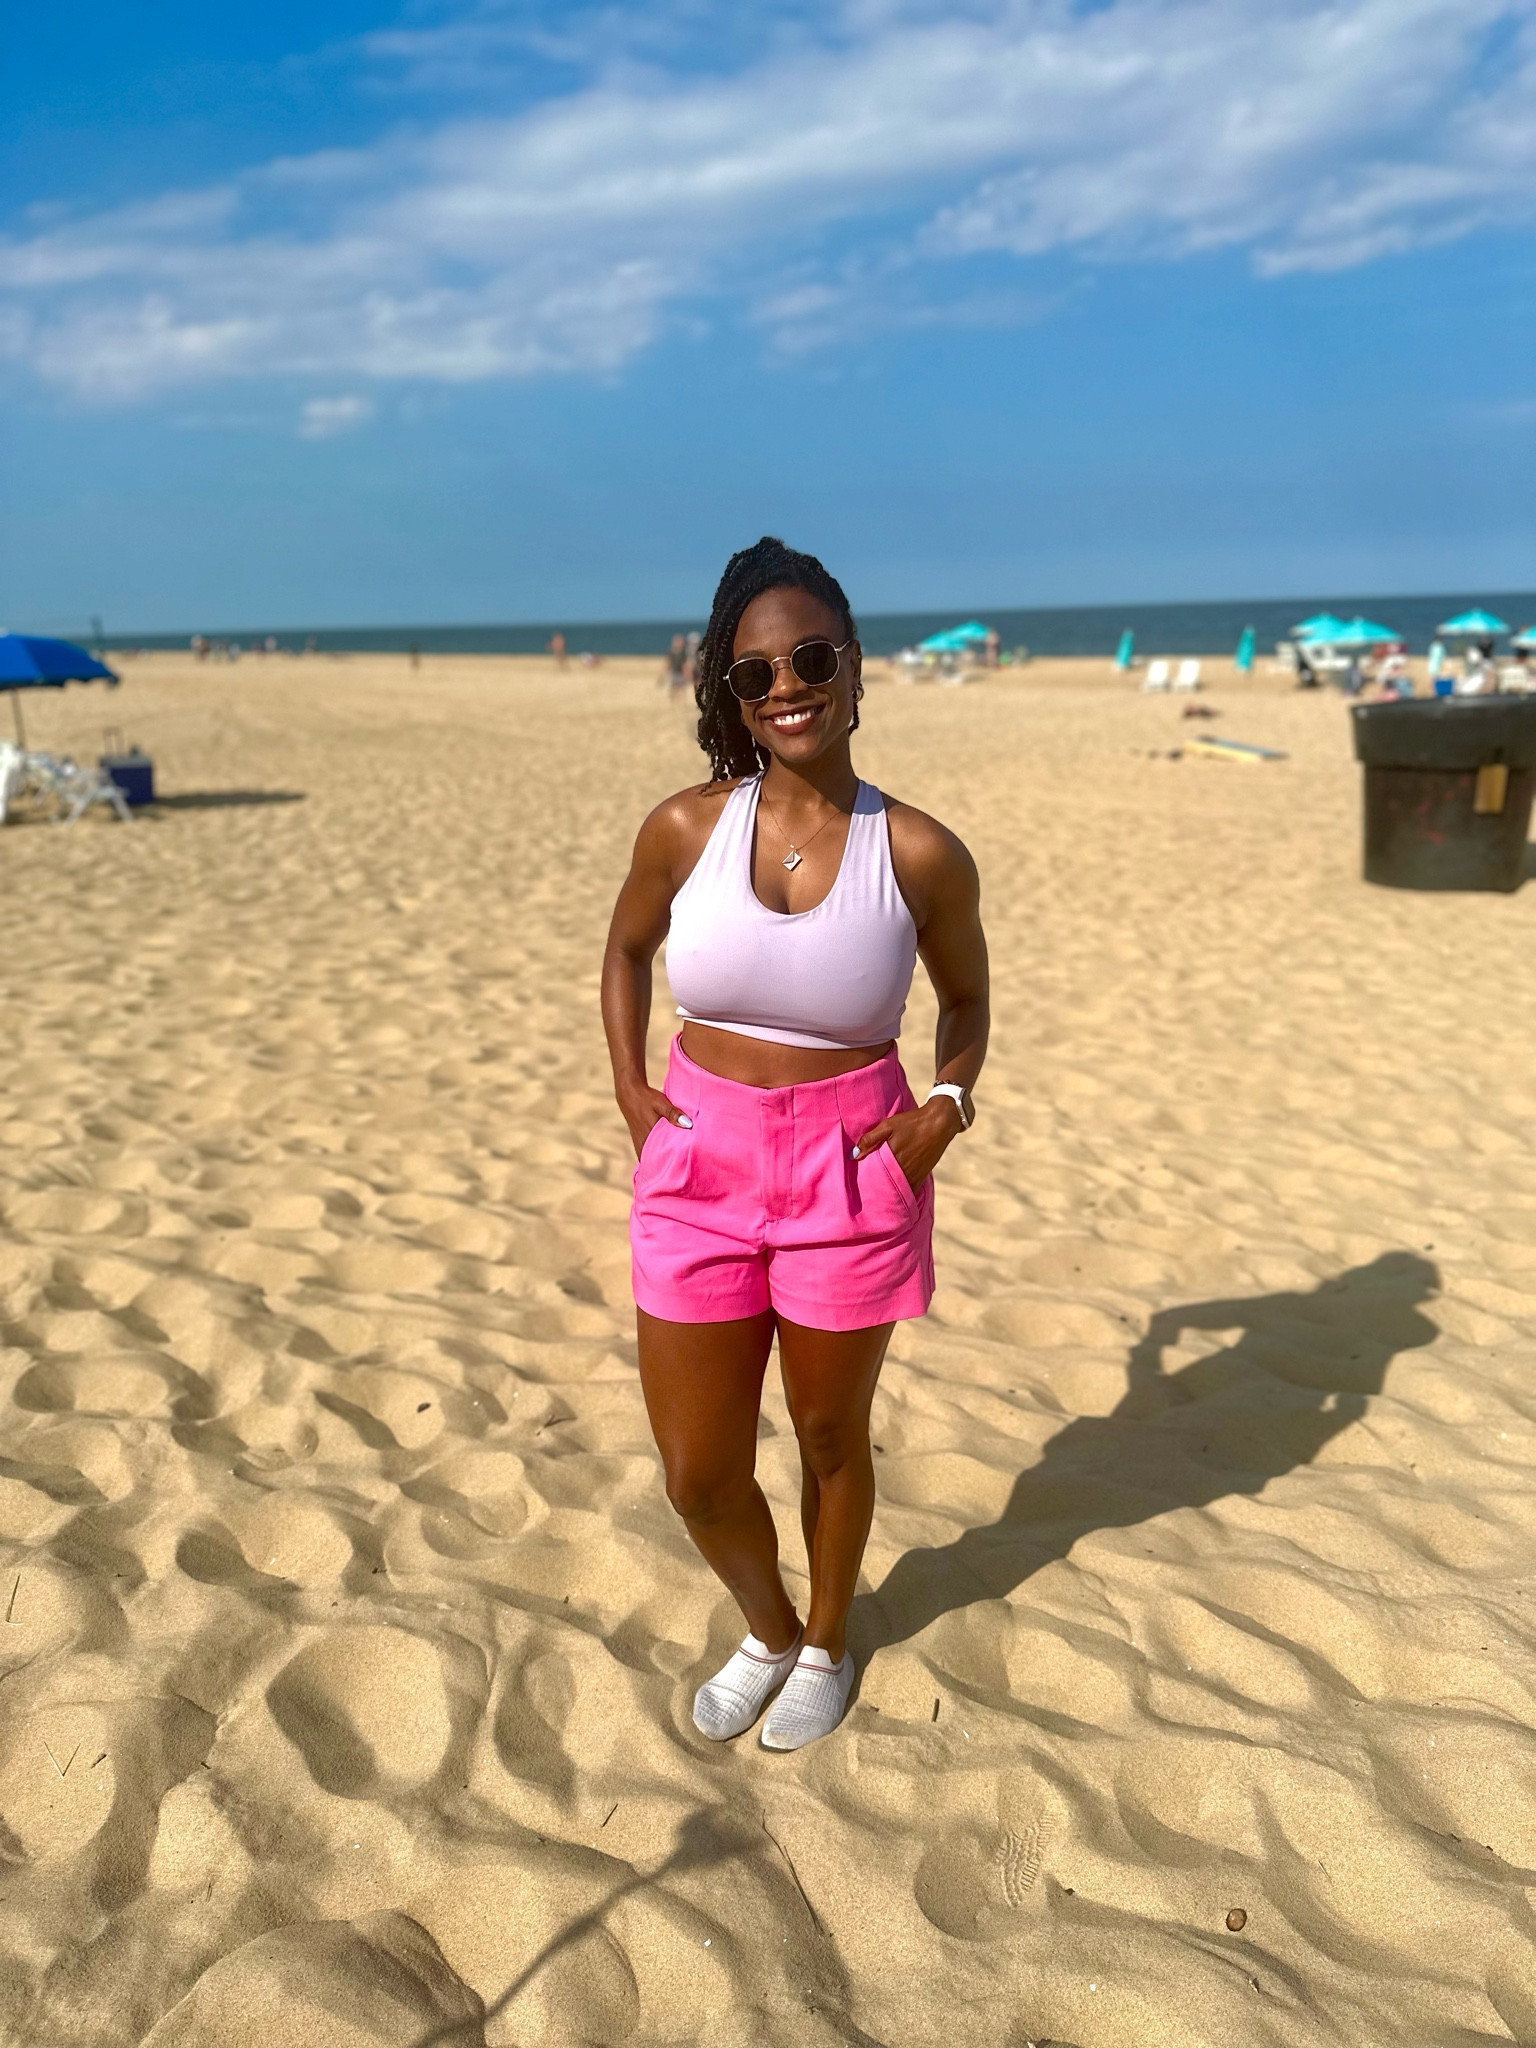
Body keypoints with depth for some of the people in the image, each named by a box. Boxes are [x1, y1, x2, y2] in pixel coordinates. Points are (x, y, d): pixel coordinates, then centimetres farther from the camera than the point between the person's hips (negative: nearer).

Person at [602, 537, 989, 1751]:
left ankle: (826, 1642, 47)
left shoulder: (919, 855, -10)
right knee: (698, 1473, 10)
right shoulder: (685, 829, -6)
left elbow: (966, 1000, 7)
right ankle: (767, 1628, 43)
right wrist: (629, 1081, 1)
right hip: (699, 1162, 2)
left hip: (852, 1165, -2)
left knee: (831, 1433, 18)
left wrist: (950, 1102, -10)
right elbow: (627, 949, 13)